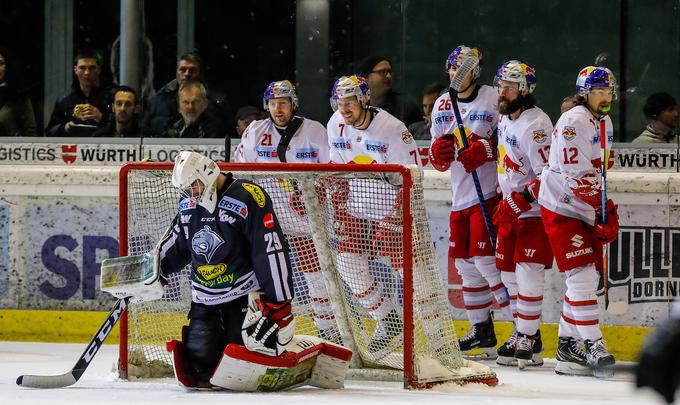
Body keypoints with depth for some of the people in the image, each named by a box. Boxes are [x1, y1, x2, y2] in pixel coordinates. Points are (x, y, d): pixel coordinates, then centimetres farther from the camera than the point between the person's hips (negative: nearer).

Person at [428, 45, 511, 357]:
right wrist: (438, 152, -6)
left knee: (486, 259, -14)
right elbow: (439, 161, 17)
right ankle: (481, 328, 22)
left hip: (489, 192, -7)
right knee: (465, 262, 10)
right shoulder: (442, 105, 13)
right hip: (460, 196, 7)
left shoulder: (493, 99, -8)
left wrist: (485, 150, -24)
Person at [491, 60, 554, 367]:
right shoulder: (505, 118, 10)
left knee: (527, 274, -12)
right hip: (511, 211, 9)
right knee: (509, 272, 11)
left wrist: (518, 202, -27)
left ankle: (528, 342, -7)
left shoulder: (535, 125, -21)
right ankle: (522, 332, 20)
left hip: (536, 213, -9)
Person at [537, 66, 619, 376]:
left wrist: (608, 211, 12)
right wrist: (602, 206, -19)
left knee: (590, 276, 9)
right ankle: (592, 346, -13)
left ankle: (568, 344, 18)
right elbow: (576, 175, -23)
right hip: (562, 209, -10)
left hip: (588, 210, 10)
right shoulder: (574, 123, -17)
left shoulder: (604, 123, 14)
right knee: (581, 274, -13)